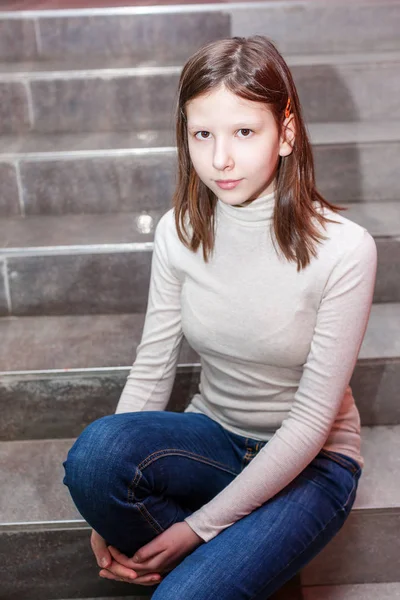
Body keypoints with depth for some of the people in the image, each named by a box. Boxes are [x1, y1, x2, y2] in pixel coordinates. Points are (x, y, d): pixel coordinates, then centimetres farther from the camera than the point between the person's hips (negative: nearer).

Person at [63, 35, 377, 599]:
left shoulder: (343, 249, -20)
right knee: (96, 448, -28)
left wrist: (199, 526, -18)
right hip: (214, 439, 4)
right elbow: (152, 369, -6)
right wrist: (107, 516, -15)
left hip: (311, 463, -3)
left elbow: (311, 420, -18)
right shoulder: (178, 232, -7)